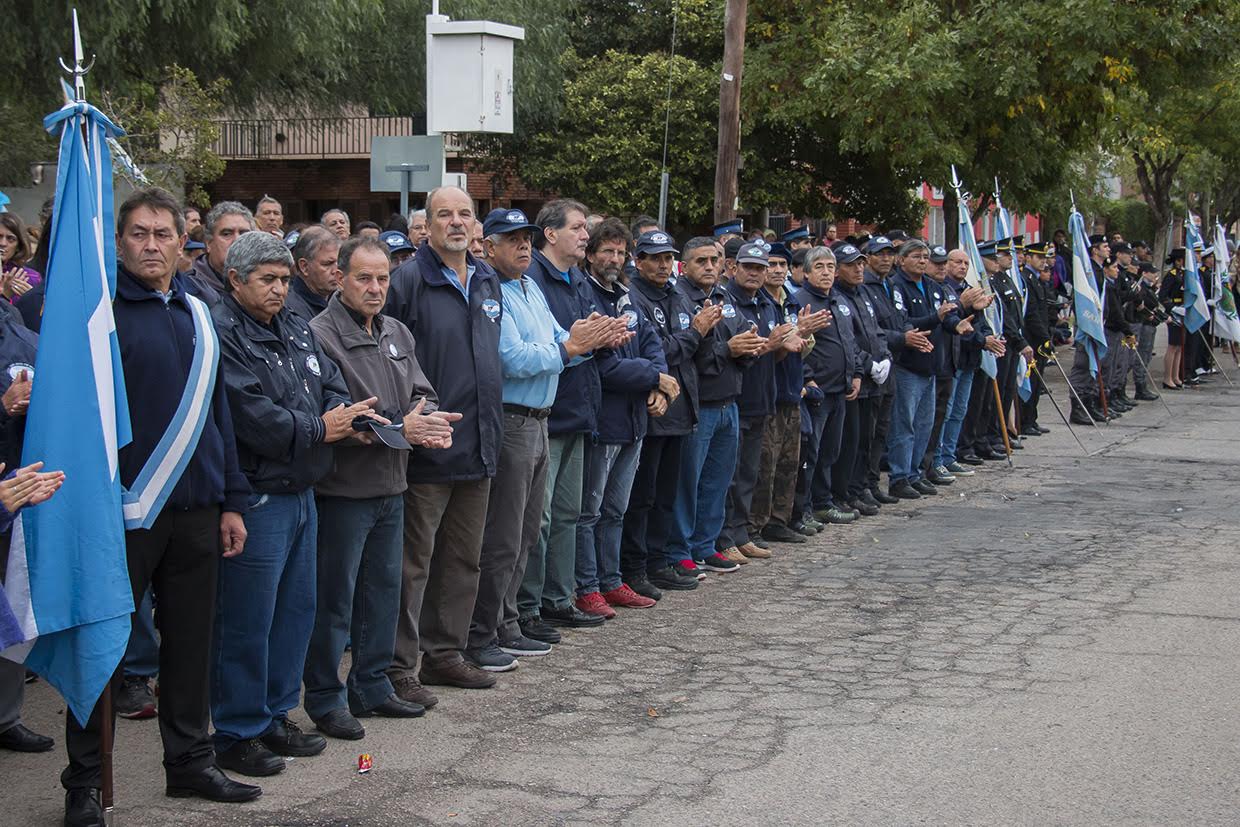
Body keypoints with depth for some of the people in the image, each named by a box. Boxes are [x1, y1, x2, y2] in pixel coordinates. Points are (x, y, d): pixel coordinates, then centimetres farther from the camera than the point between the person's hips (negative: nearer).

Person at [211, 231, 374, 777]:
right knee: (246, 620, -3)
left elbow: (333, 388, 13)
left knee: (296, 609, 16)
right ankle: (236, 735, 7)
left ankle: (275, 716, 28)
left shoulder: (296, 328, 13)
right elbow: (251, 415, -22)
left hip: (300, 492, 9)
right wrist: (319, 430, -12)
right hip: (256, 496, -9)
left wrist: (343, 418, -10)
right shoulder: (221, 334, -15)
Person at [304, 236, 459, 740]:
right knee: (334, 598, 0)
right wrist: (400, 429, -22)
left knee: (384, 589, 16)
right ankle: (325, 699, 11)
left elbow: (421, 393, 12)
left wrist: (431, 423, -12)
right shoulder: (321, 335, -14)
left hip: (390, 487, 8)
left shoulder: (398, 334, 12)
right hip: (342, 489, -8)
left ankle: (373, 687, 28)